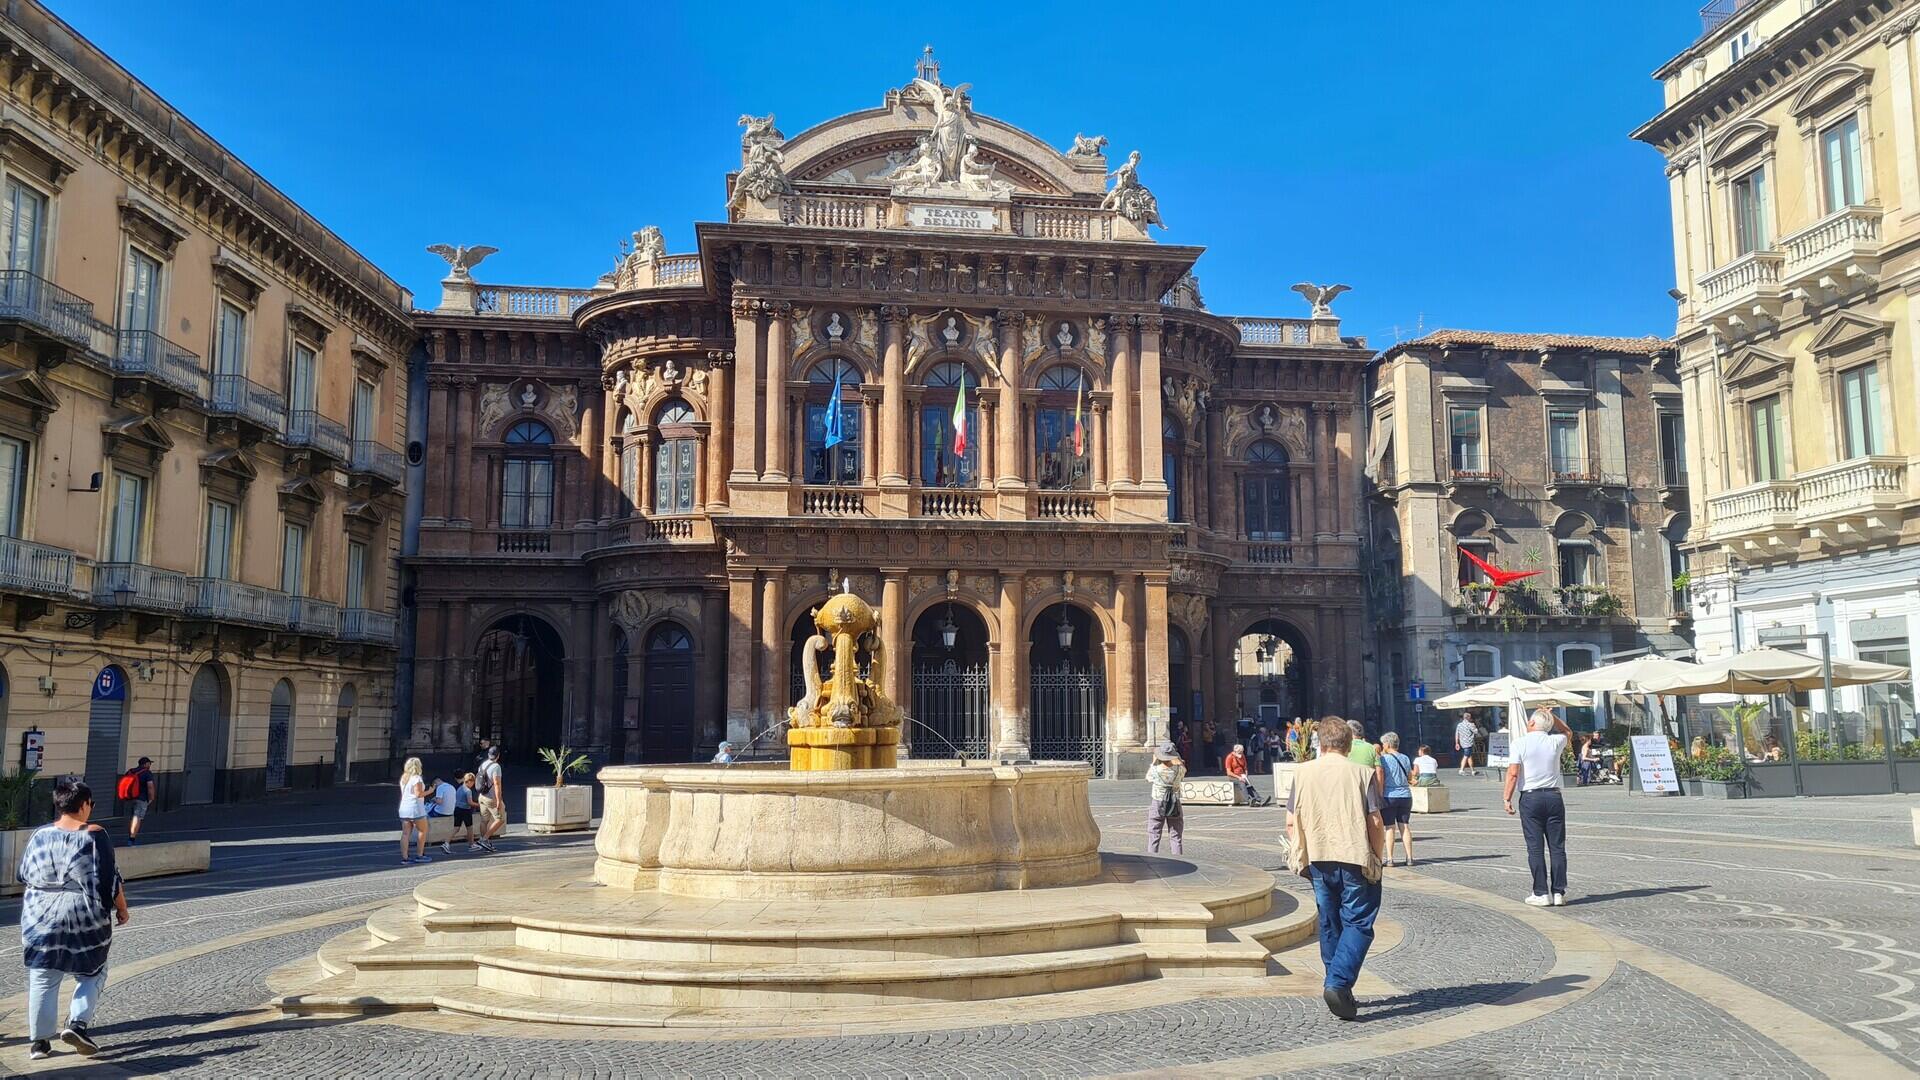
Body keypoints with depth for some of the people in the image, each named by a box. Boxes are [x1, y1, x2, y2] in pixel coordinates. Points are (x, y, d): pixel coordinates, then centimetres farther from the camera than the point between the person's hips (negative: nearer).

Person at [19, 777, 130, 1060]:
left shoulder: (39, 835, 1)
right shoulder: (95, 836, -12)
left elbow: (24, 876, 14)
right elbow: (110, 882, -11)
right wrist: (122, 909, 3)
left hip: (42, 921, 4)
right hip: (87, 921, -3)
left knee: (42, 981, 11)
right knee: (92, 975, 13)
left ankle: (39, 1042, 14)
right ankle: (77, 1024, -2)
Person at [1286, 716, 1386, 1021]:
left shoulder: (1303, 772, 3)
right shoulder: (1361, 774, -5)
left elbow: (1291, 822, 3)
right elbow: (1375, 823, -7)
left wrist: (1298, 854, 15)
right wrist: (1378, 858, 5)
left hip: (1318, 858, 3)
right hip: (1355, 858, -3)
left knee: (1329, 923, 16)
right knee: (1358, 923, 2)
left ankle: (1335, 984, 22)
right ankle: (1338, 982, -13)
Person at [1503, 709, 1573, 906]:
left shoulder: (1520, 743, -6)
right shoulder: (1555, 742, 3)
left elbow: (1513, 773, -11)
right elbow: (1567, 732, 28)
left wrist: (1508, 799, -4)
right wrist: (1551, 716, 19)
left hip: (1530, 797, -2)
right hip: (1553, 796, 3)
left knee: (1535, 848, 1)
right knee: (1557, 847, 6)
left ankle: (1541, 893, 1)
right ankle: (1558, 892, 7)